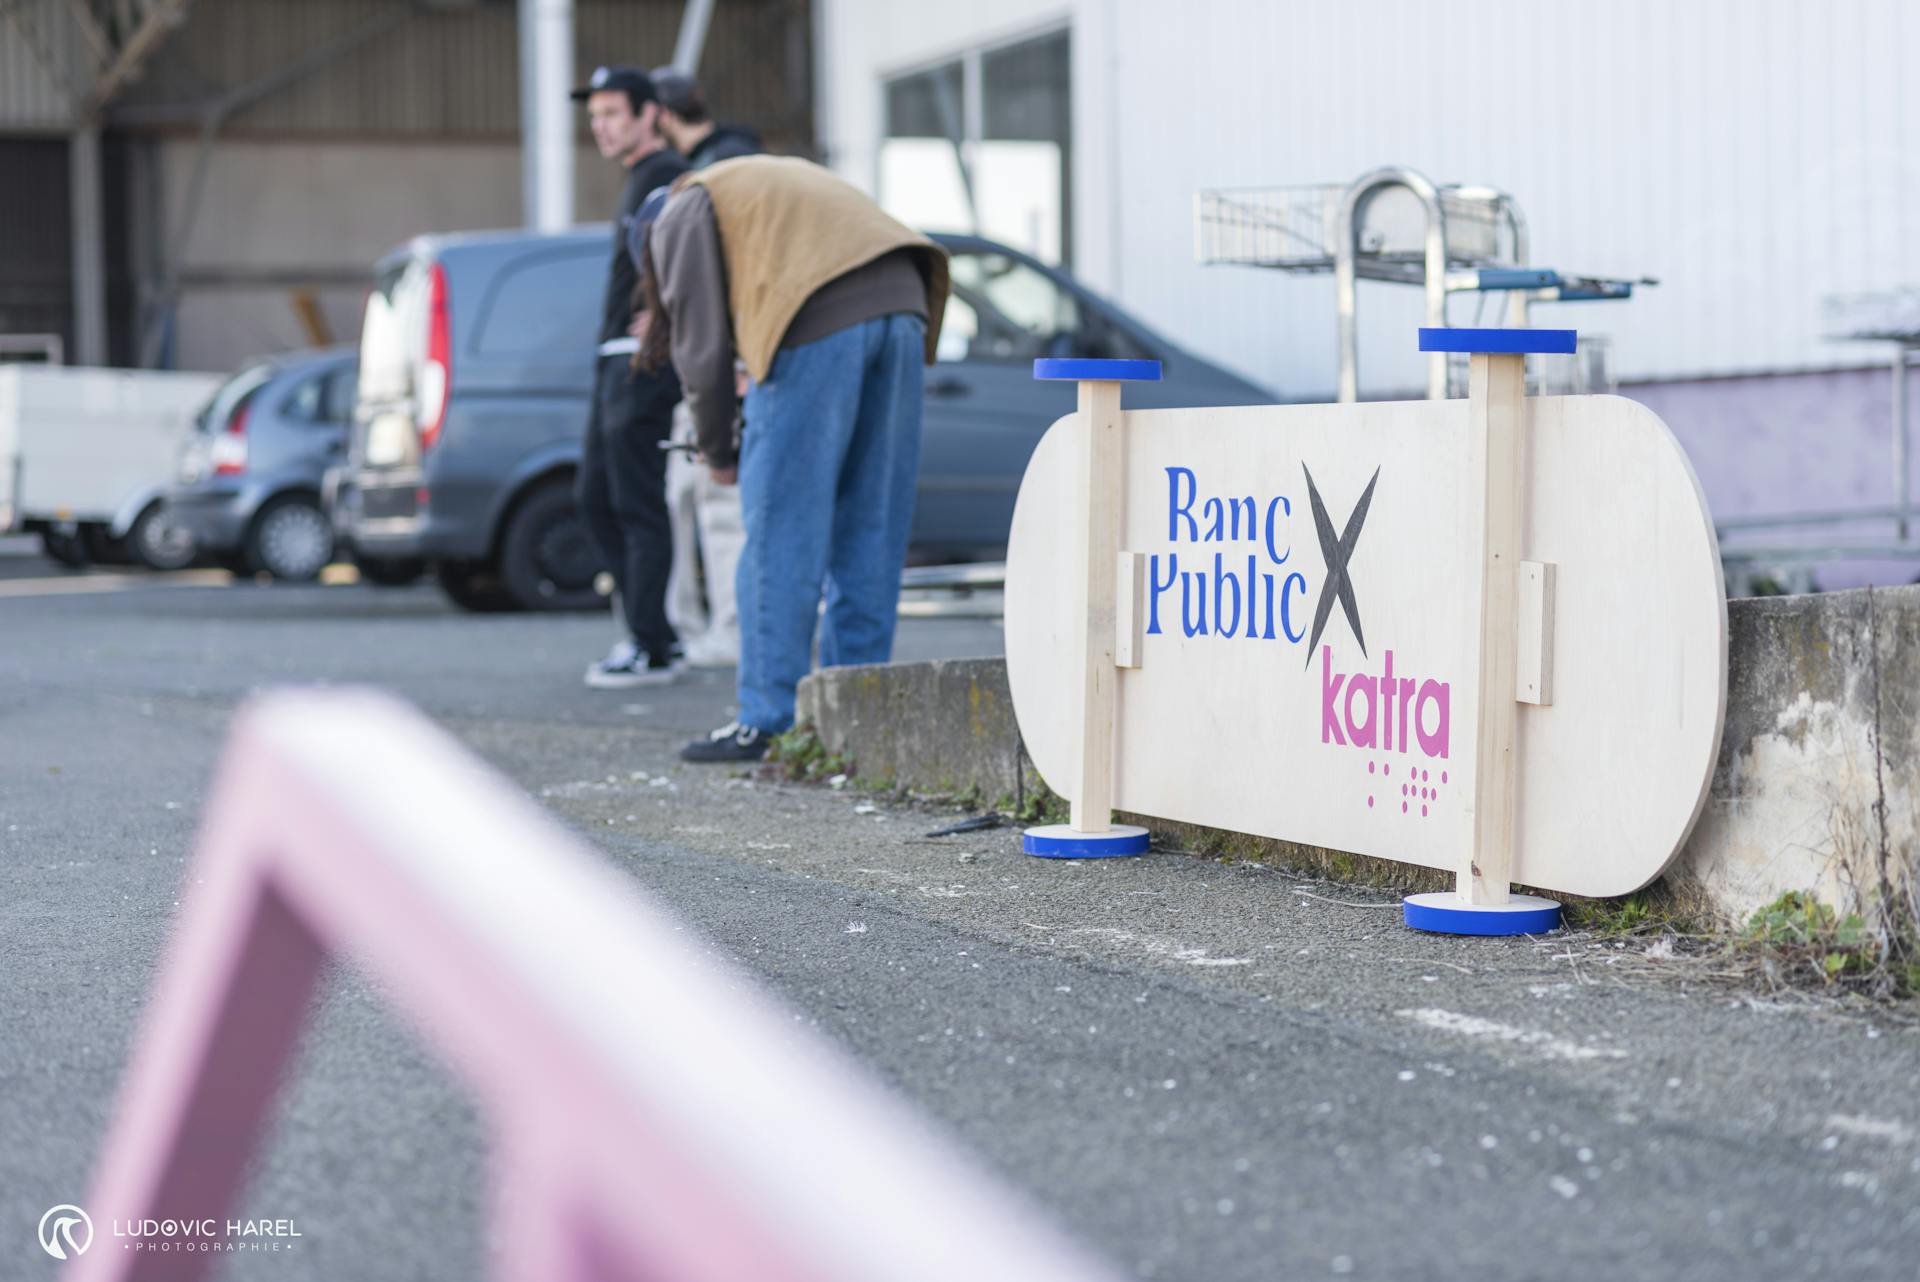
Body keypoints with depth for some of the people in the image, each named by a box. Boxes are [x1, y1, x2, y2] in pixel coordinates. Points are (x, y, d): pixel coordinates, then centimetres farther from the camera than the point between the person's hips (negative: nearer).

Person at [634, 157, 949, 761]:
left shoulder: (679, 219, 15)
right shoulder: (777, 178, 37)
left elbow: (701, 345, 5)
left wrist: (718, 453, 17)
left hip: (821, 324, -7)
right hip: (902, 306, 7)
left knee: (780, 536, -1)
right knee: (871, 531, 11)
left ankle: (768, 721, 0)